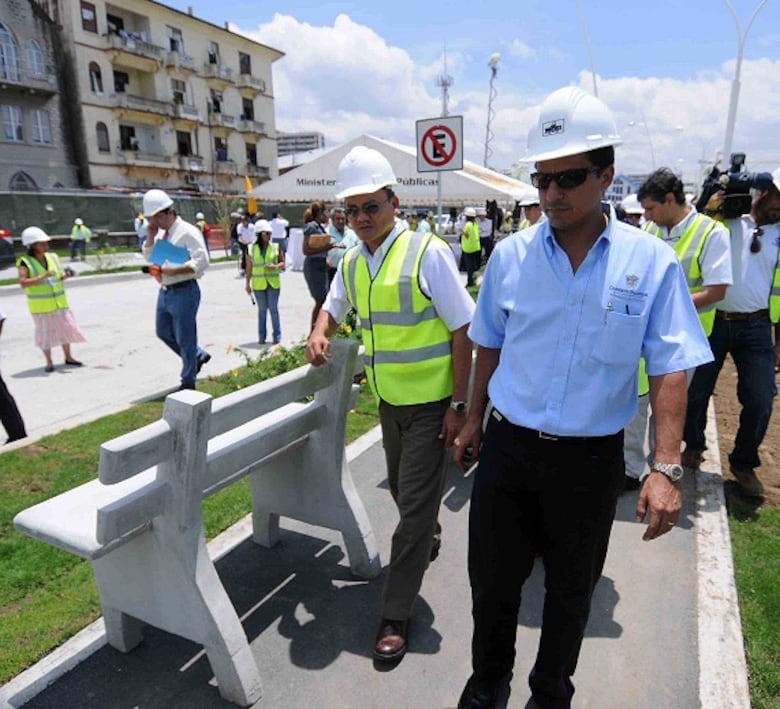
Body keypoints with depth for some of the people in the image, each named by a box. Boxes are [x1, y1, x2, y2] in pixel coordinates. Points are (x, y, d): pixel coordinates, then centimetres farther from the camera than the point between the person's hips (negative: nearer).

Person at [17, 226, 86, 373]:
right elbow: (23, 283, -21)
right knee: (45, 332, 4)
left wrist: (65, 275, -8)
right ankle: (49, 362, 17)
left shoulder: (53, 257, 4)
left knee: (65, 328, 9)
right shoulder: (25, 262, -11)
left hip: (59, 302, 5)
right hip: (41, 305, -5)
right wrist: (43, 276, -28)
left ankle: (68, 357, 24)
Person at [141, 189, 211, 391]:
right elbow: (148, 256, 18)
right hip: (165, 291, 9)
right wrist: (151, 235, 3)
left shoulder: (188, 232, -15)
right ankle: (198, 356, 35)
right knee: (163, 331, 19)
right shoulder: (161, 233, 11)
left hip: (184, 291, -9)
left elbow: (202, 261, -23)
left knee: (185, 339, 2)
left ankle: (188, 382, 17)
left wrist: (174, 270, -27)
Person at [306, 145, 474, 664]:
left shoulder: (427, 253, -16)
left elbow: (462, 331, -15)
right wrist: (319, 333, -3)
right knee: (403, 492, 22)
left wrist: (458, 404, -15)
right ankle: (429, 541, 54)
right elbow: (333, 306, 21)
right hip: (388, 401, 6)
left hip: (430, 405, -6)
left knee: (415, 504, 0)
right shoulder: (352, 262, 3)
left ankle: (396, 617, 16)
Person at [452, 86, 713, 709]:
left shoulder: (652, 262, -8)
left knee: (571, 590, 19)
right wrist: (474, 421, 13)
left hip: (591, 457, -1)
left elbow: (670, 370, -8)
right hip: (507, 446, 2)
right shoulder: (510, 254, -3)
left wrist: (665, 468, -17)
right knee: (492, 580, 16)